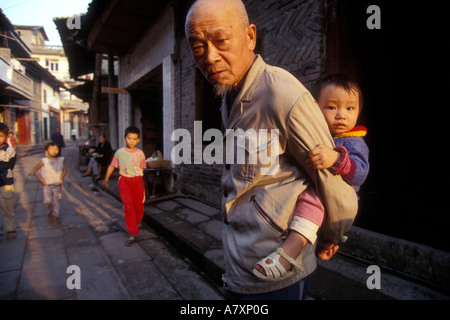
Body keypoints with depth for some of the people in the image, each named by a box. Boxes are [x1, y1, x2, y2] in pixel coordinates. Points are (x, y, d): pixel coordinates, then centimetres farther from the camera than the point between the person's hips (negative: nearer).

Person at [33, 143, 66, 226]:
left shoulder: (61, 160, -3)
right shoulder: (44, 161, -10)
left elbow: (64, 170, 10)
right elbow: (35, 170, -1)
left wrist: (61, 178, -4)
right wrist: (40, 180, -6)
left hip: (57, 185, 1)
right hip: (47, 185, -1)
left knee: (57, 201, 4)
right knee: (47, 201, -2)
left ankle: (55, 217, 17)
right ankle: (49, 212, 28)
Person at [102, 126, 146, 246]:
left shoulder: (140, 153, 0)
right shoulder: (119, 152, -2)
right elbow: (112, 166, 9)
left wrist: (138, 180, 13)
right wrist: (106, 179, 14)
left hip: (137, 180, 1)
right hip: (124, 180, -1)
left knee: (139, 205, 9)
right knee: (128, 206, -9)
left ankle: (137, 222, 43)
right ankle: (132, 234, -5)